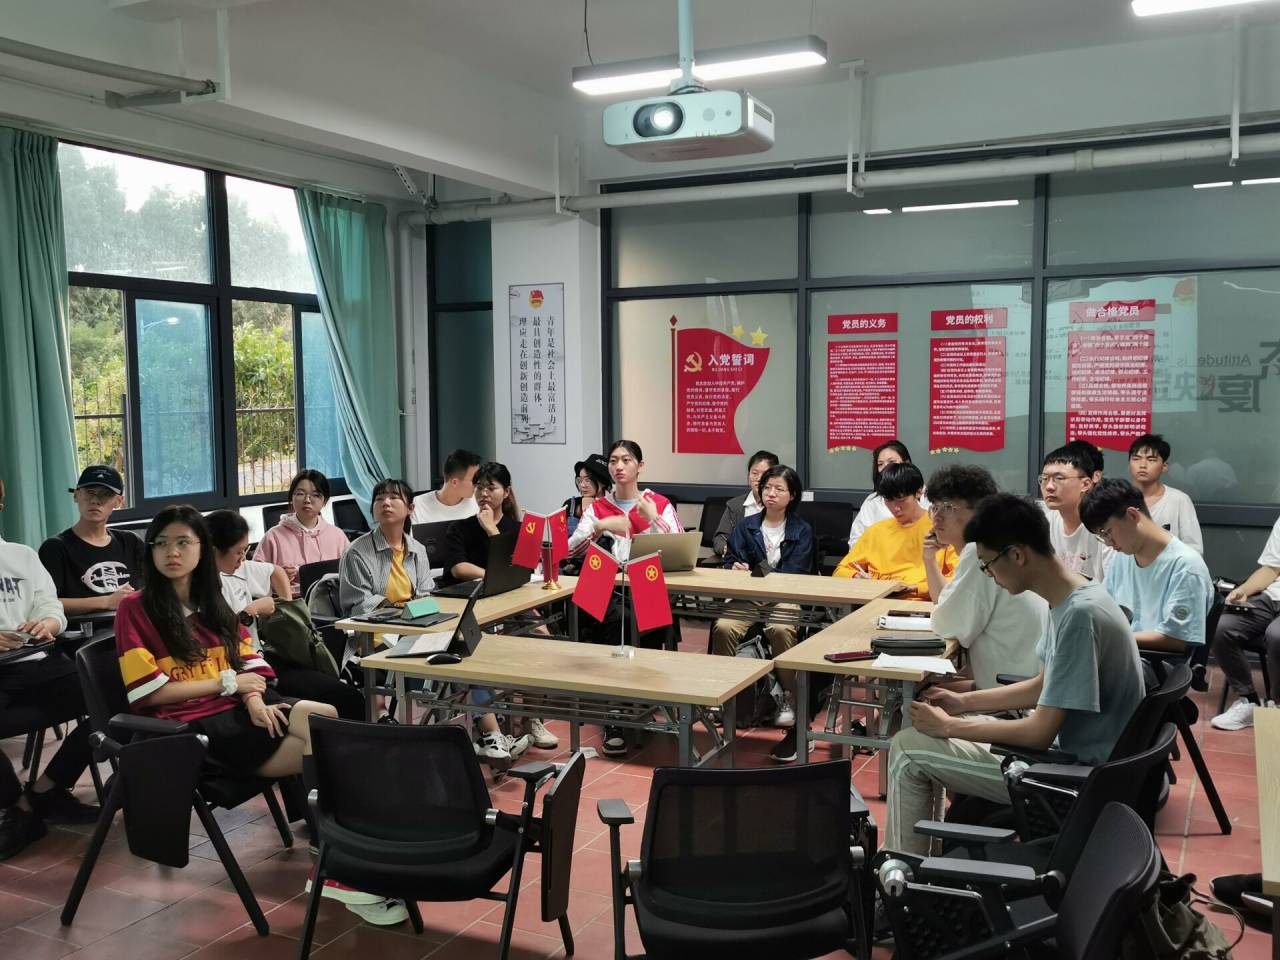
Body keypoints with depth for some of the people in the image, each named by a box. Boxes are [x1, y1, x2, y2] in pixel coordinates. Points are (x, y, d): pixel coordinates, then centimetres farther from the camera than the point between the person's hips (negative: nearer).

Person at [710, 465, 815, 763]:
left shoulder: (802, 530, 8)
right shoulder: (746, 525, 15)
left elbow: (794, 574, -4)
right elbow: (729, 562, 10)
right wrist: (736, 569, -15)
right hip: (748, 598, 2)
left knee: (780, 629, -37)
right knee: (723, 627, -30)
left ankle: (790, 698, -24)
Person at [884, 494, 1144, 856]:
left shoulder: (1079, 616, -27)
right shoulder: (1071, 599, 2)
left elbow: (1040, 733, -25)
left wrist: (948, 726, -14)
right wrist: (963, 702, 10)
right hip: (1068, 750, 10)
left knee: (908, 749, -8)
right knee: (928, 734, 16)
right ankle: (926, 851, 24)